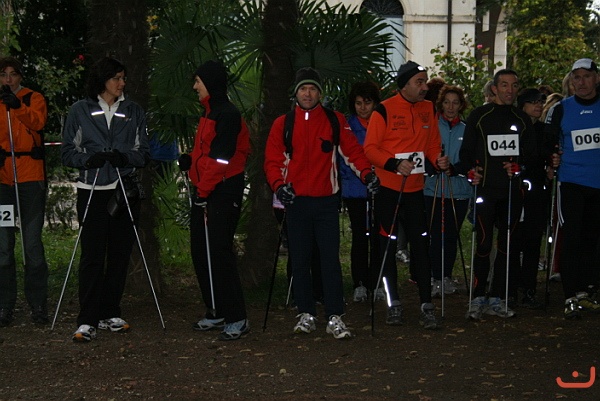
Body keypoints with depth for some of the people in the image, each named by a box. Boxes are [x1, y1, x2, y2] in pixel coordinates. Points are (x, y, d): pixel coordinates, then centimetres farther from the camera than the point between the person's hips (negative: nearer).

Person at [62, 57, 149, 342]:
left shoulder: (134, 112, 12)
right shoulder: (80, 111, 6)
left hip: (125, 190, 3)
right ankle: (87, 321, -8)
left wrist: (125, 157, -12)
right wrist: (88, 159, -17)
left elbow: (143, 153, 9)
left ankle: (110, 314, 15)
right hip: (92, 191, -3)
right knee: (92, 255, -9)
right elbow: (68, 152, 4)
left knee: (120, 253, 4)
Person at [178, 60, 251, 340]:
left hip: (223, 193, -10)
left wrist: (204, 190, -17)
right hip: (204, 193, 10)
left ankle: (237, 319, -6)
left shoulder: (228, 115, -13)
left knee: (219, 253, -11)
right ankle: (216, 312, 19)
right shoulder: (208, 114, 17)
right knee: (200, 252, 10)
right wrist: (190, 161, 6)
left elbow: (220, 158, -18)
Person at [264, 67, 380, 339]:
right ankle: (306, 314, 15)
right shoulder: (283, 124, 7)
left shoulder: (335, 121, 7)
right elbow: (272, 160, 5)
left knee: (331, 258, -5)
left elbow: (352, 150, 5)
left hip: (326, 201, -1)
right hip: (296, 201, 1)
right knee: (299, 260, 5)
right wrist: (279, 184, -12)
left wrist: (366, 173, -12)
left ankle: (334, 317, -3)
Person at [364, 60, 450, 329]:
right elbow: (370, 149, -10)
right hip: (387, 188, -4)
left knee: (420, 244, 0)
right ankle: (393, 304, 14)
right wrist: (395, 164, -23)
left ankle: (426, 305, 2)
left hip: (414, 188, 4)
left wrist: (437, 160, -7)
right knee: (388, 245, 5)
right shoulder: (384, 110, -8)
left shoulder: (428, 109, 8)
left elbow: (432, 144, 15)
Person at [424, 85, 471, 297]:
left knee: (452, 235, 6)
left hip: (459, 190, 2)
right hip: (434, 189, -2)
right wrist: (435, 167, -17)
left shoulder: (466, 131, 9)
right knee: (436, 235, -6)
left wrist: (455, 168, -13)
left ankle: (447, 276, 17)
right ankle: (437, 279, -2)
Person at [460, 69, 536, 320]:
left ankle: (497, 299, 10)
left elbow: (530, 153, 16)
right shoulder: (479, 116, 6)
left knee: (508, 246, 3)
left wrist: (518, 165, -4)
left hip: (513, 190, 3)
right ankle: (478, 298, -3)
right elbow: (466, 151, 5)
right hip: (485, 188, -3)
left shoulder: (522, 120, 14)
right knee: (483, 243, -9)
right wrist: (472, 170, -12)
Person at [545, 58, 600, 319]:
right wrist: (551, 161, -3)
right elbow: (548, 140, 9)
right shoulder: (561, 109, 0)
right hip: (571, 183, -3)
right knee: (571, 239, -7)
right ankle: (571, 298, -6)